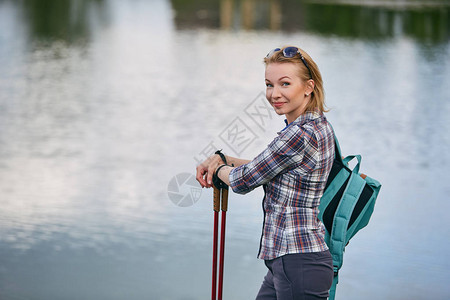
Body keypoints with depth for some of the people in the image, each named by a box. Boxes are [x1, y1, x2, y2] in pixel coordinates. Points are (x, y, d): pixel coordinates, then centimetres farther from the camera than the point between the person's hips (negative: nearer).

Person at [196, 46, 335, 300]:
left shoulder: (301, 133, -20)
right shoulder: (318, 126, 11)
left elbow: (243, 181, -11)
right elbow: (266, 168, 26)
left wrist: (219, 168, 10)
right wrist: (223, 158, 16)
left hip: (299, 267, -10)